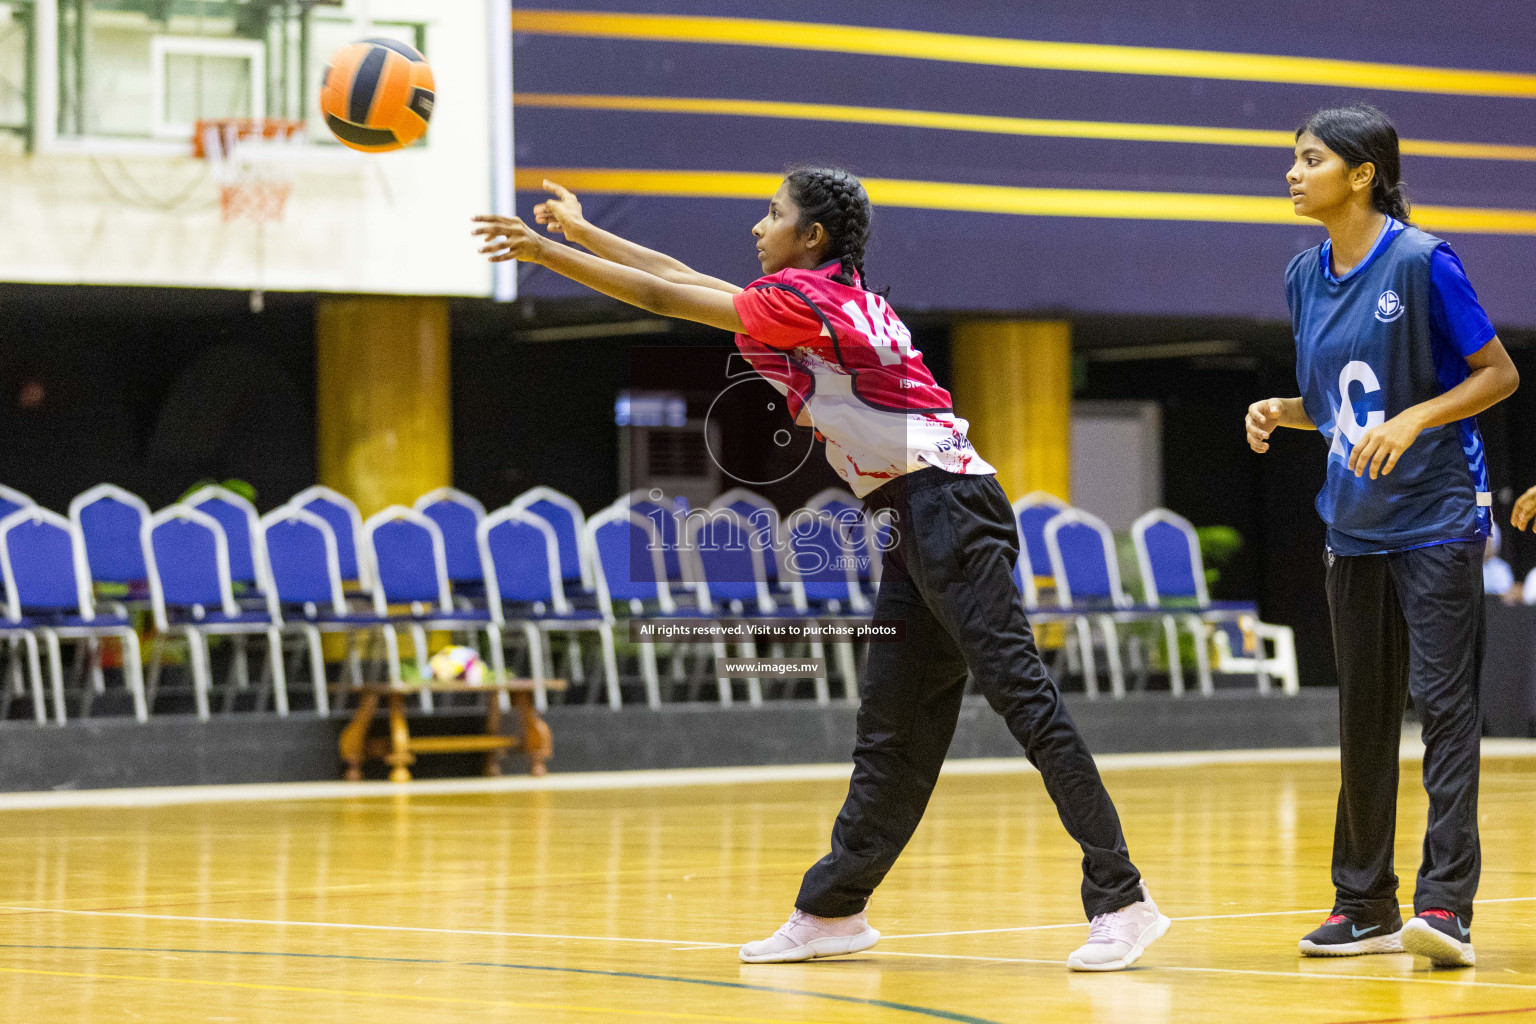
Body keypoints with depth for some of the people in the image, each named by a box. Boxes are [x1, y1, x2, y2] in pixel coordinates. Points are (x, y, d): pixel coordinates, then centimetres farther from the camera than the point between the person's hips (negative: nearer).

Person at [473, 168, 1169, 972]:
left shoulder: (806, 298, -8)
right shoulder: (830, 299, 20)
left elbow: (664, 297, -6)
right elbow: (686, 280, 29)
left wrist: (544, 252, 1)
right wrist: (581, 235, 33)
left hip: (945, 506, -10)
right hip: (918, 522, 10)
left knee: (1021, 694, -14)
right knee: (893, 728, 12)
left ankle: (1120, 899, -17)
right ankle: (832, 911, 17)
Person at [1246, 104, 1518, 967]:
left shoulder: (1421, 261, -12)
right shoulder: (1305, 277, 8)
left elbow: (1500, 374, -9)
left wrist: (1413, 421, -22)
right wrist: (1281, 412, -1)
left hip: (1437, 516, -7)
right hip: (1355, 526, 7)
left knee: (1445, 702, -10)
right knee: (1364, 715, 9)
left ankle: (1446, 903, -14)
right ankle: (1366, 906, 15)